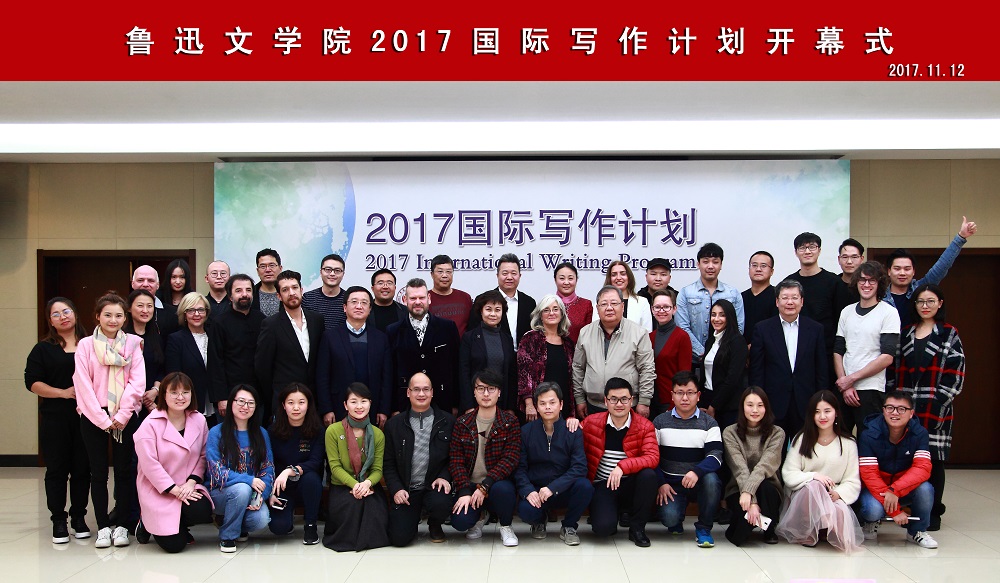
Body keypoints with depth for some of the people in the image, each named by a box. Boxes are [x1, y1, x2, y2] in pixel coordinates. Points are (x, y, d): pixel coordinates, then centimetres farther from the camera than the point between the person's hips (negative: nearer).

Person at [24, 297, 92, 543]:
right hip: (55, 419, -1)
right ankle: (58, 520, 13)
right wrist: (63, 392, -13)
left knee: (83, 468, 5)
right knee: (56, 469, 3)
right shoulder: (43, 349, 5)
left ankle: (78, 518, 18)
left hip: (86, 418, 1)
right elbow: (32, 382, -1)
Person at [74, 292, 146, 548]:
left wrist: (121, 416, -11)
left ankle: (122, 525, 12)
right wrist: (103, 419, -11)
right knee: (99, 472, 4)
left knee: (124, 471, 4)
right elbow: (83, 385, -5)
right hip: (93, 417, 0)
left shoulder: (133, 343, 3)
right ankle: (103, 526, 12)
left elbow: (137, 382, -3)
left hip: (125, 417, 0)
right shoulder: (85, 345, 1)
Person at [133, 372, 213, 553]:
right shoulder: (150, 424, -11)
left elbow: (203, 455, 5)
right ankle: (148, 523, 21)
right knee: (174, 544, -12)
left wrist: (192, 482, -12)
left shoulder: (199, 420, 3)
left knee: (202, 511, -29)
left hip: (189, 486, 4)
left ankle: (179, 525, 8)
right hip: (158, 491, -4)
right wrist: (175, 490, -18)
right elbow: (149, 463, -15)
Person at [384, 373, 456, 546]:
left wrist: (445, 477, -11)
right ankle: (414, 516, 21)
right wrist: (396, 489, -7)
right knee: (399, 538, -17)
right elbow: (388, 464, 8)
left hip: (434, 486, 0)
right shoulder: (394, 424, 8)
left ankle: (435, 525, 4)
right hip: (405, 490, 1)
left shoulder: (448, 421, 6)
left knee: (442, 504, -35)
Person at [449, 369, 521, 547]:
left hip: (497, 484, -1)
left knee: (502, 489, -37)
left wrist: (485, 486, -21)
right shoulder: (462, 423, 5)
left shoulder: (510, 422, -1)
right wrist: (464, 491, -16)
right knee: (460, 522, -26)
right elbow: (456, 460, -1)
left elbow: (511, 458, -10)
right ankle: (479, 517, 14)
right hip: (470, 485, 1)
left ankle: (506, 526, -3)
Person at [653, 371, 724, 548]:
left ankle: (703, 528, -11)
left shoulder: (709, 423, 2)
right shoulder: (660, 422, 5)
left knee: (711, 479, -34)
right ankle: (676, 521, 14)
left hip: (699, 481, 0)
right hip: (670, 484, 0)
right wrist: (661, 483, -10)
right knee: (669, 518, -27)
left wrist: (696, 472, -31)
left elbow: (715, 456, -12)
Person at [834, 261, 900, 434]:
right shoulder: (847, 312, 11)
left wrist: (851, 378, -10)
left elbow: (887, 357, -11)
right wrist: (844, 384, -4)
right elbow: (837, 351, 9)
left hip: (871, 390, -4)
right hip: (843, 388, 4)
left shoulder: (888, 313, -4)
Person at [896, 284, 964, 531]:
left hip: (935, 409, -3)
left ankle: (932, 513, 10)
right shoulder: (906, 333, 14)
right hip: (906, 408, 3)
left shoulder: (949, 335, 3)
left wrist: (938, 404, -11)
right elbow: (896, 369, 12)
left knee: (933, 460, 0)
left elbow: (955, 375, -3)